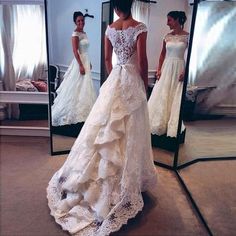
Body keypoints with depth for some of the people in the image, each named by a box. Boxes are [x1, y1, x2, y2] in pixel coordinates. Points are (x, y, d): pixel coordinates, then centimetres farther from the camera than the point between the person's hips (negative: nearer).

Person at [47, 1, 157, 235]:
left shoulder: (109, 28, 5)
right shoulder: (139, 27, -10)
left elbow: (107, 59, 11)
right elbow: (142, 61, -13)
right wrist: (145, 84, 2)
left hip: (114, 79, 5)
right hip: (132, 80, -4)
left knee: (106, 126, 14)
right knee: (128, 131, 4)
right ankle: (127, 179, 18)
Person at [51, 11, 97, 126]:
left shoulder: (84, 33, 14)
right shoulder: (75, 34, -13)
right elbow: (75, 51, -19)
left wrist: (89, 63, 20)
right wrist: (81, 65, -25)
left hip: (85, 61, 10)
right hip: (80, 62, -10)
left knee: (84, 88, 14)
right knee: (78, 88, -5)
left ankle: (81, 110, 25)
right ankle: (75, 112, 4)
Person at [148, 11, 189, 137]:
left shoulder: (187, 36, -4)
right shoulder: (167, 37, 7)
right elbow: (162, 54, 12)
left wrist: (185, 71, -12)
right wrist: (159, 69, 2)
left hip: (178, 69, -4)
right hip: (166, 68, 4)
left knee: (175, 99, 2)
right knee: (161, 97, 4)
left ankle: (173, 127, 15)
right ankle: (159, 125, 17)